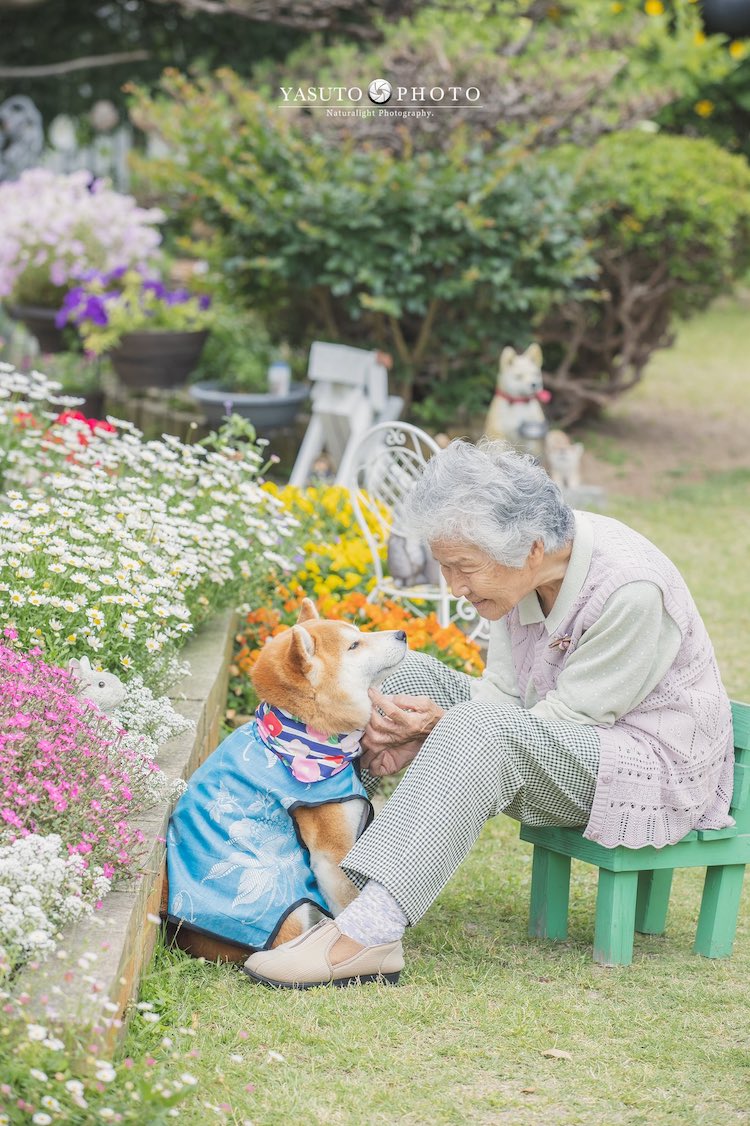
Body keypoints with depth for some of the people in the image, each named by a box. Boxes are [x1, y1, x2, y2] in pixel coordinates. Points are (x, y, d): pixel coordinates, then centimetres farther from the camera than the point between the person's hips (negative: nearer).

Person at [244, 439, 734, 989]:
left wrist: (446, 724, -27)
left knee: (483, 731, -33)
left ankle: (369, 931, -40)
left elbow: (569, 715, -22)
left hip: (660, 768, -8)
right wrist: (416, 735, -16)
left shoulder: (631, 591, -27)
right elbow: (502, 692, 1)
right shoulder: (524, 567, -5)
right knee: (408, 672, -2)